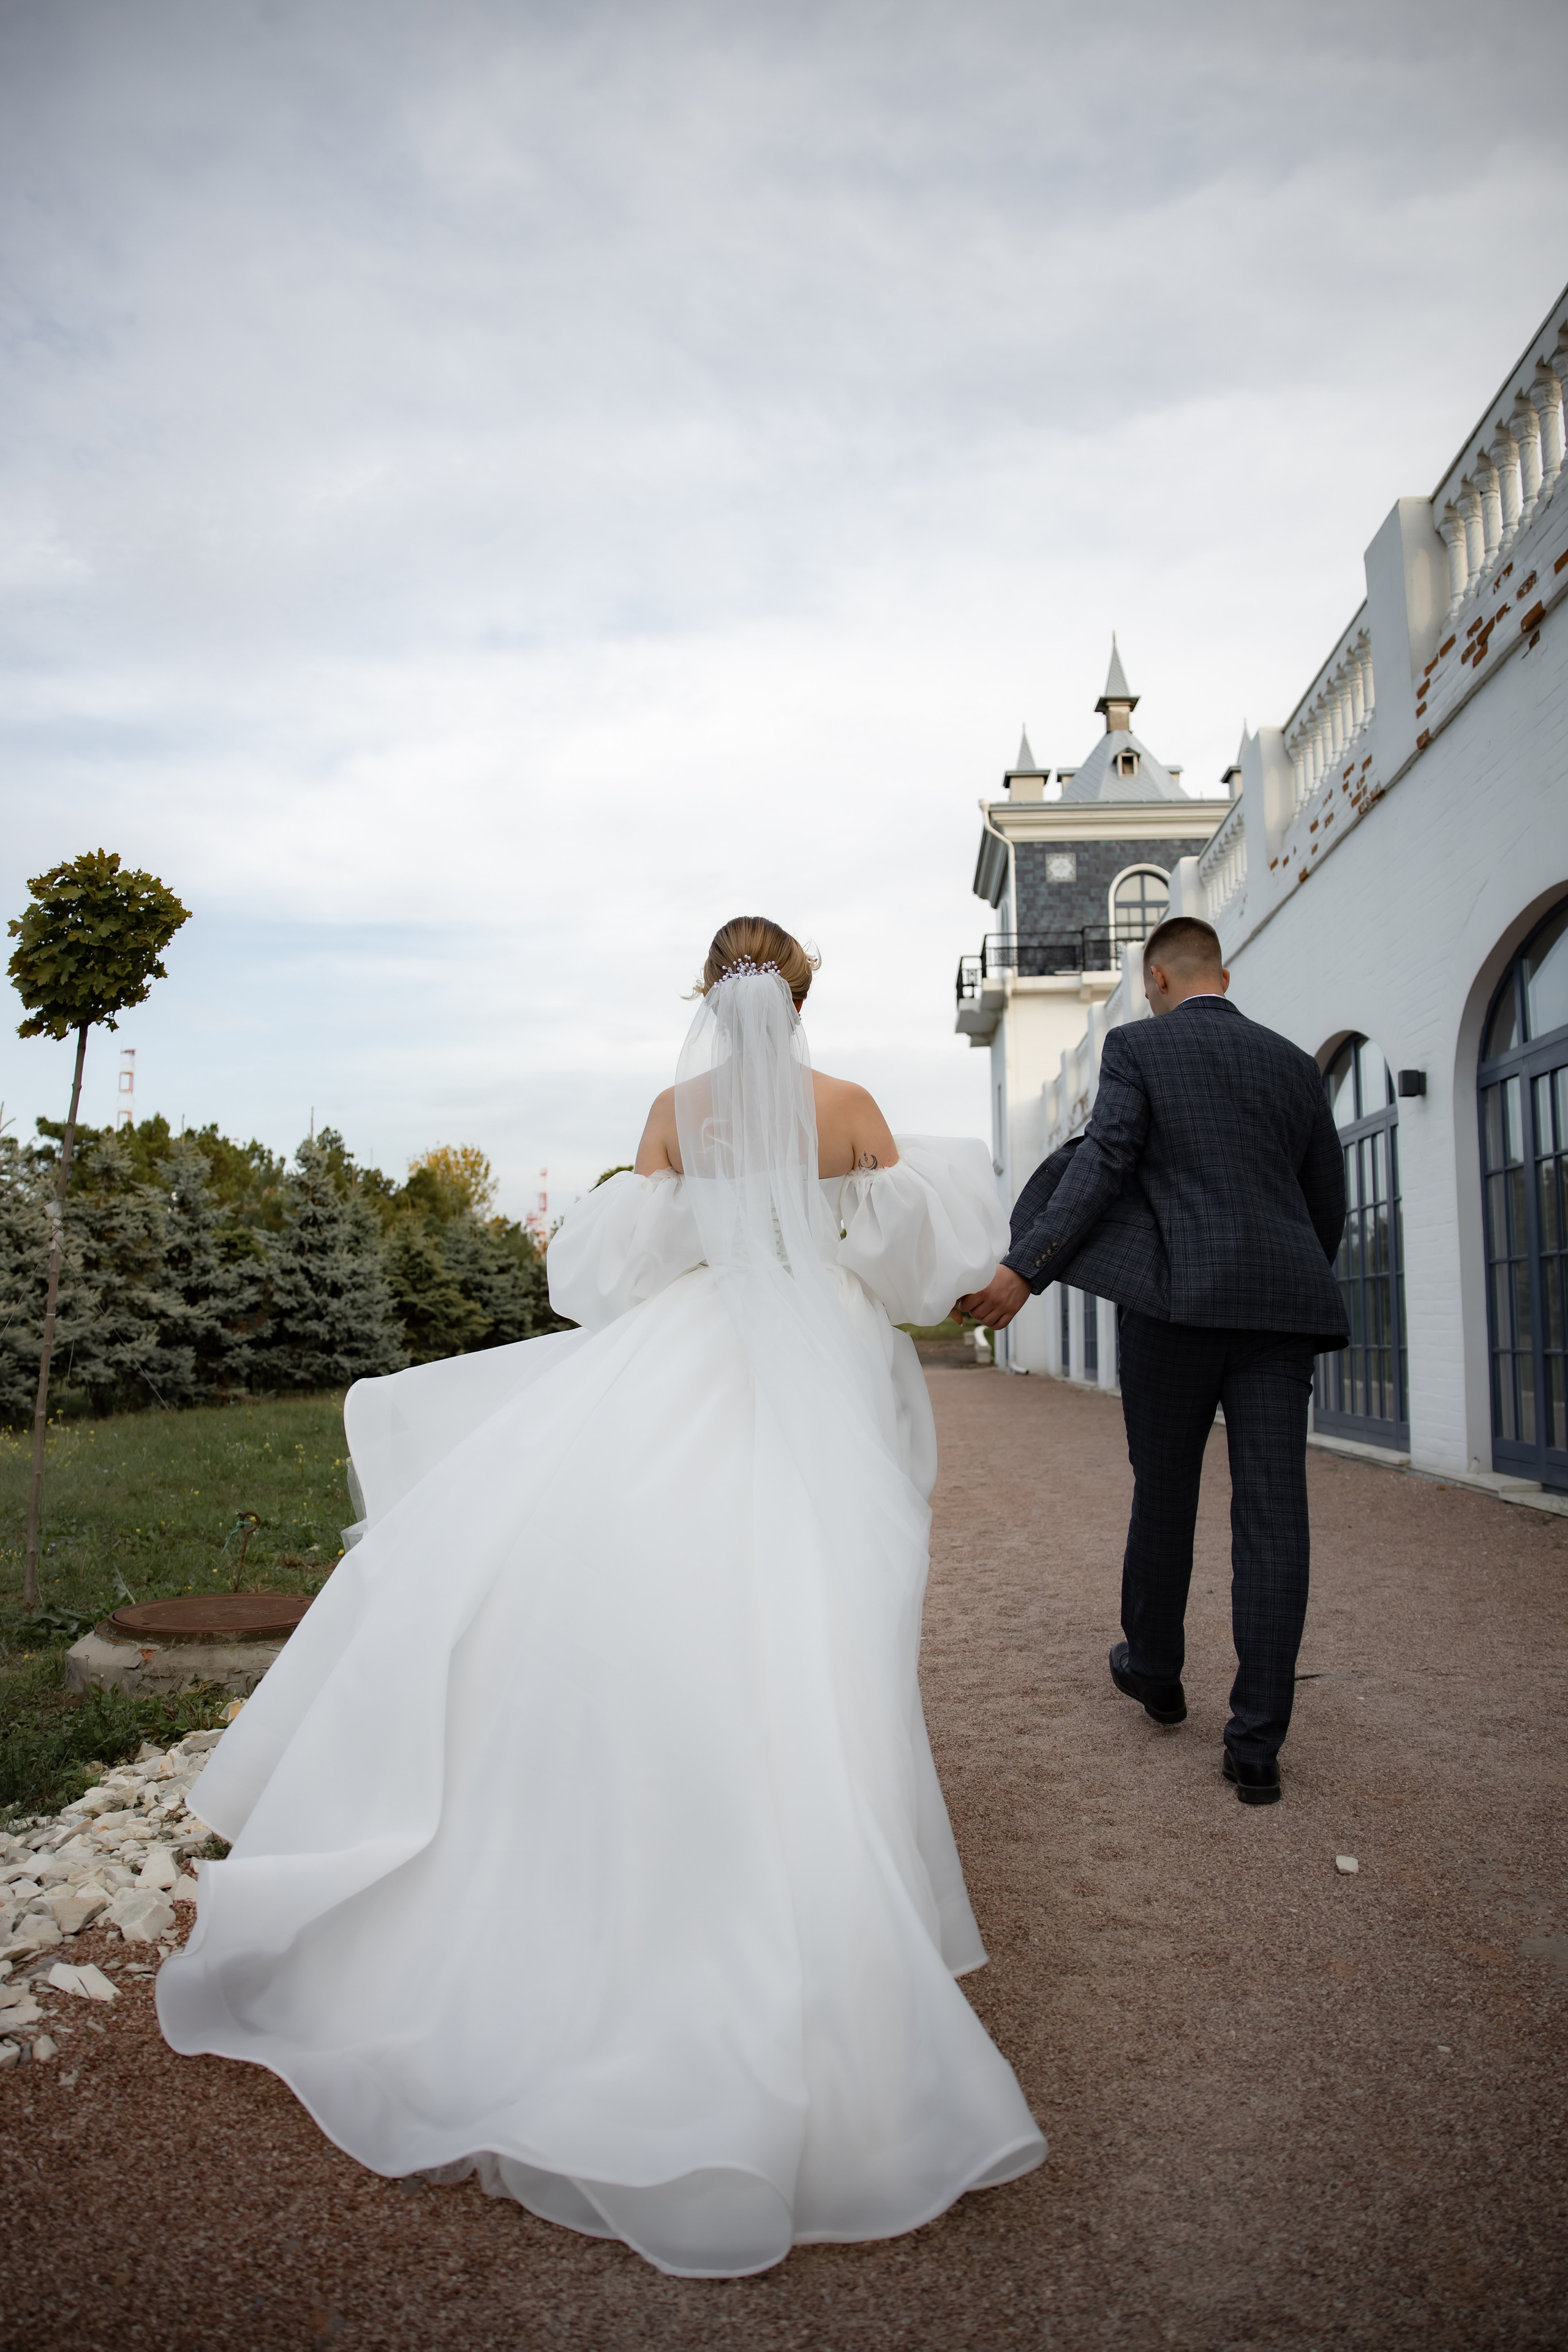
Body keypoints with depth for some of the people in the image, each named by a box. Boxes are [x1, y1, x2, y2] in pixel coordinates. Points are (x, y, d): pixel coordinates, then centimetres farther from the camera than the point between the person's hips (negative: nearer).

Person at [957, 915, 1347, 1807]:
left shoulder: (1138, 1046, 3)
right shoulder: (1295, 1062, 15)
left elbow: (1103, 1163, -11)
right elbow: (1330, 1203, 17)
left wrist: (1024, 1270, -15)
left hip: (1177, 1299, -3)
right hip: (1283, 1303, 3)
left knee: (1164, 1496, 15)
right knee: (1273, 1516, 1)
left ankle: (1156, 1671, 34)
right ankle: (1257, 1745, 3)